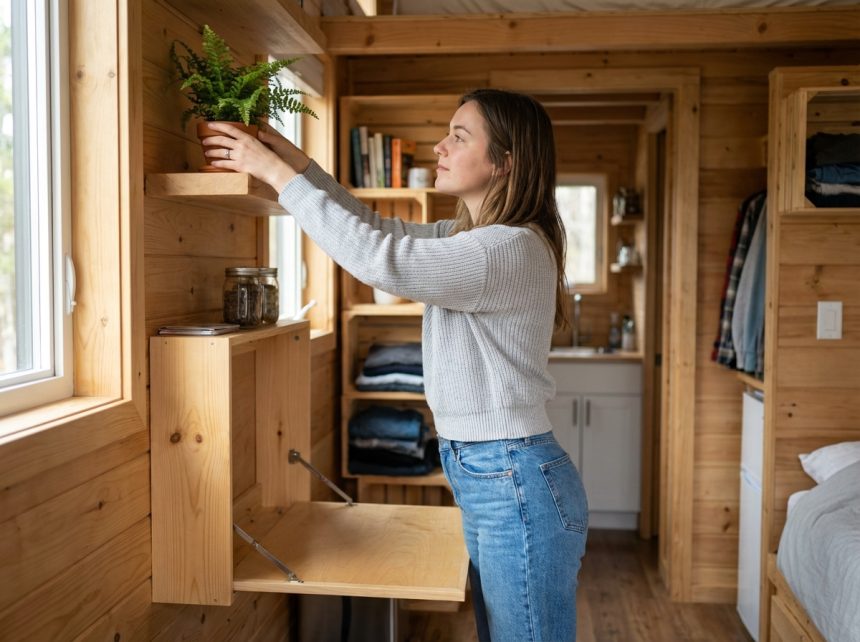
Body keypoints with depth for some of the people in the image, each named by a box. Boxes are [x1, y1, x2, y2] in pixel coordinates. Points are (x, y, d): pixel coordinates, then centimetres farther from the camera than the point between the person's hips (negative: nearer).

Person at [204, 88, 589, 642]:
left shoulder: (513, 248, -21)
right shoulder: (472, 237, 10)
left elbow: (377, 257, -28)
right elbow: (382, 229, 17)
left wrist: (277, 172, -19)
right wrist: (294, 157, 7)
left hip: (516, 485, -9)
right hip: (489, 479, 9)